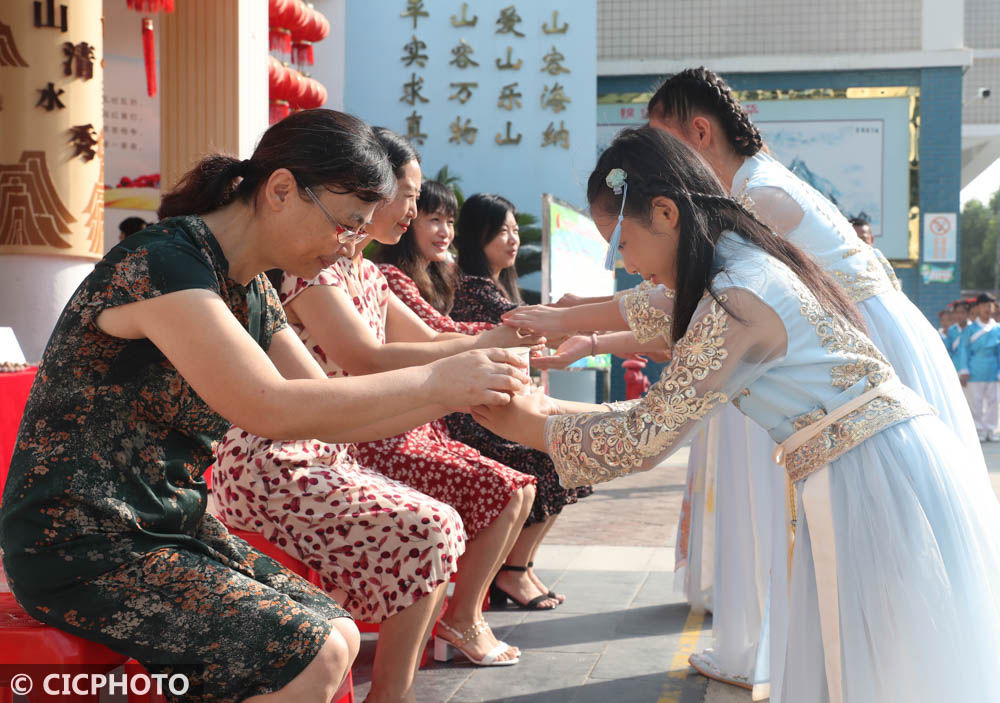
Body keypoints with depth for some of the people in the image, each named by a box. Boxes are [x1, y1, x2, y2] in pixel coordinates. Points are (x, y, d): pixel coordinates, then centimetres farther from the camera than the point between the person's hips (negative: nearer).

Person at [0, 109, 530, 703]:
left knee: (338, 636, 0)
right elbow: (269, 408, -29)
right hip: (82, 549, -9)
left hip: (172, 528, 9)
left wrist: (461, 392, -2)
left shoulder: (252, 293, 8)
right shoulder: (163, 262, -20)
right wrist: (434, 382, -21)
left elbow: (329, 414, 10)